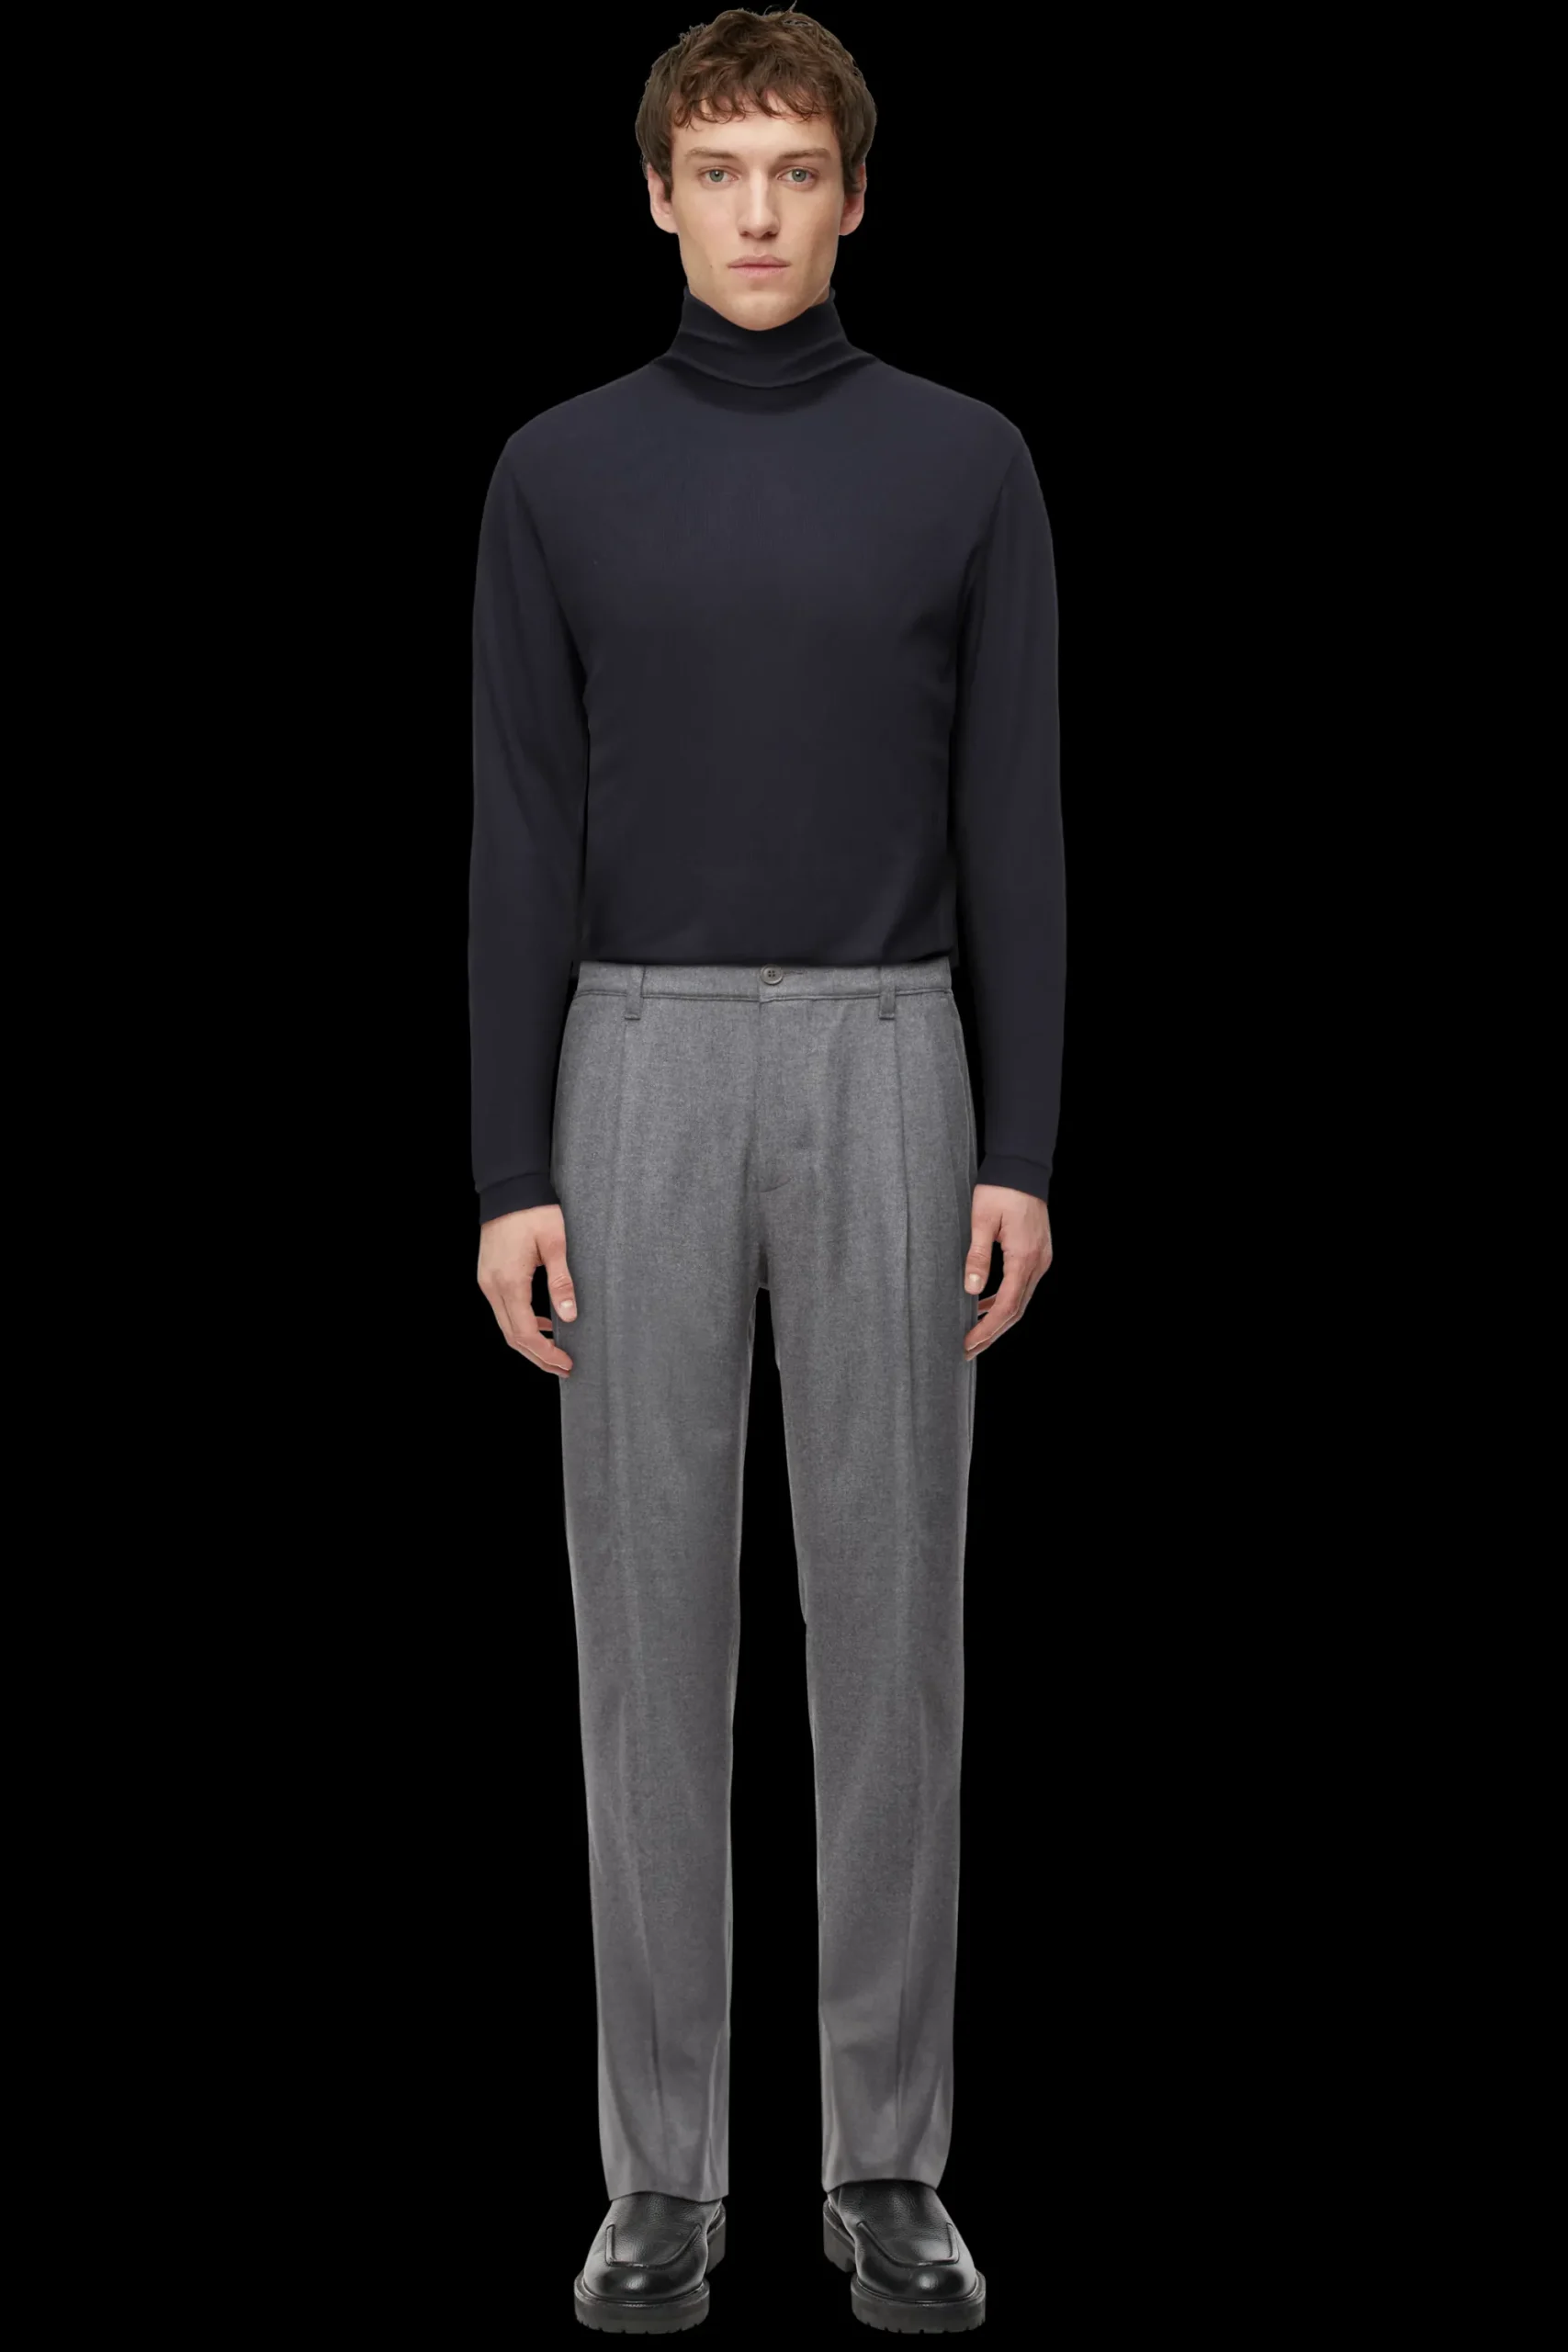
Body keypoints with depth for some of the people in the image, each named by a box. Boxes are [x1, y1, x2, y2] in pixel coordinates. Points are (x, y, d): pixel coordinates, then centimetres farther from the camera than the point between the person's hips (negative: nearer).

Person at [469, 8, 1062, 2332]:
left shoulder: (964, 466, 4)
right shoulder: (561, 473, 4)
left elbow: (1014, 829, 1)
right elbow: (524, 843, 1)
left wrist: (1024, 1149, -6)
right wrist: (511, 1168, -5)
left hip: (886, 1073, 0)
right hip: (642, 1074, 0)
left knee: (890, 1625, 3)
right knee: (652, 1632, 3)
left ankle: (890, 2163, 15)